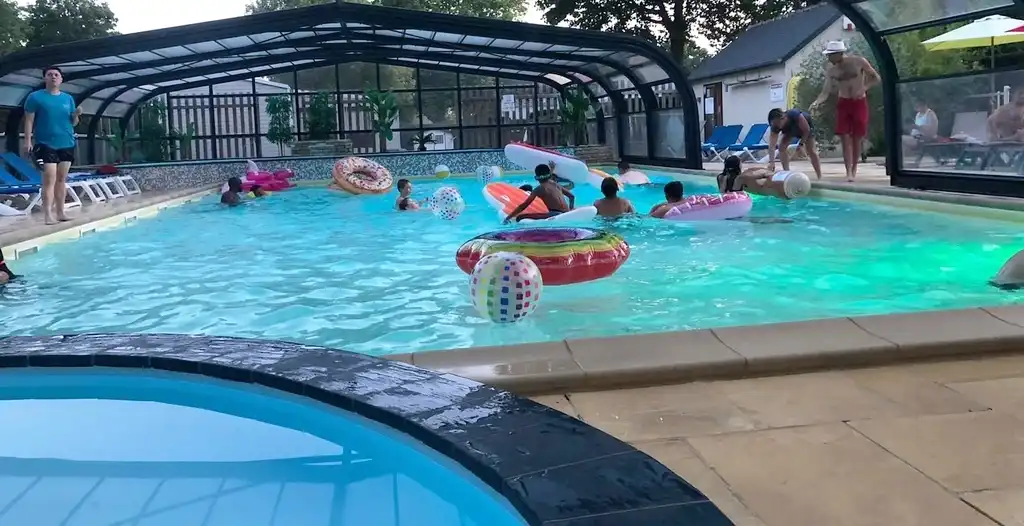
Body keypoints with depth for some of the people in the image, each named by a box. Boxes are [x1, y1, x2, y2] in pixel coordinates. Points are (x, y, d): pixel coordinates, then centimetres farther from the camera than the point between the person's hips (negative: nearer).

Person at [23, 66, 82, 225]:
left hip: (66, 143, 4)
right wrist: (28, 140, -10)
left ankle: (60, 211, 12)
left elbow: (73, 123, 13)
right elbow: (29, 120, -1)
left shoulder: (68, 98, 11)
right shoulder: (36, 97, 0)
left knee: (62, 178, 6)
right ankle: (48, 214, -12)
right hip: (45, 143, -4)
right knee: (50, 177, -13)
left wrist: (77, 115, -9)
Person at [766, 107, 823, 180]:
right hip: (789, 130, 4)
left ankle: (820, 177, -8)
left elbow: (807, 130, -29)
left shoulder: (796, 116, -45)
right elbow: (772, 145, -39)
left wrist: (801, 144, -30)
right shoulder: (775, 126, -34)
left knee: (811, 151, -12)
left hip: (806, 128, -4)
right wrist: (771, 161, -50)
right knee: (781, 147, -14)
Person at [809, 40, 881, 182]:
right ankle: (848, 172, -10)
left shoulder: (859, 61, -11)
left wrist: (864, 88, -18)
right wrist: (817, 102, -27)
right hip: (843, 103, 2)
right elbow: (826, 91, -8)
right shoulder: (830, 69, -5)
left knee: (856, 138, 4)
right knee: (845, 138, -8)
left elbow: (877, 78, -2)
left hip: (859, 102, -2)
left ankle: (854, 170, 16)